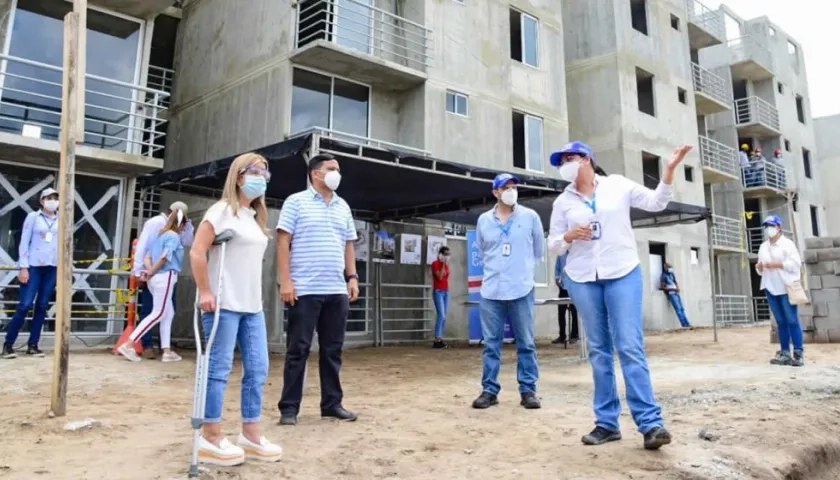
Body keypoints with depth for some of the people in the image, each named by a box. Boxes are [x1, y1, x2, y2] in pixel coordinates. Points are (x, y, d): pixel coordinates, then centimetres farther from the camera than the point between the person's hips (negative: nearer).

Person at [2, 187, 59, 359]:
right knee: (25, 305, -8)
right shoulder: (33, 217, 3)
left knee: (42, 306, 4)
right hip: (33, 266, -3)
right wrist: (23, 267, -6)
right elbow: (24, 242, 0)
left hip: (52, 268, 3)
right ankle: (8, 344, 3)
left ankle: (32, 345, 11)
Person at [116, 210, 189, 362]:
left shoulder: (161, 235, 18)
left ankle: (167, 351, 13)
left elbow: (148, 256, 11)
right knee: (158, 314, -4)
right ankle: (128, 345, -6)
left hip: (156, 278, 9)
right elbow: (164, 258, -18)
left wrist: (149, 271, -2)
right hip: (165, 277, -9)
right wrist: (151, 272, -6)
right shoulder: (174, 237, -8)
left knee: (168, 314, 13)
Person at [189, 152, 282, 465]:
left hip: (252, 306, 8)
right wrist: (205, 292, -17)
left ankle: (250, 434, 17)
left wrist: (255, 298, 15)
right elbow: (197, 252, -13)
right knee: (219, 369, -2)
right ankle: (210, 438, 9)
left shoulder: (256, 217, 18)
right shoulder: (223, 210, -5)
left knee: (258, 369, 7)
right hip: (224, 303, -8)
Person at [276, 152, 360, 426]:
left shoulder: (343, 207, 16)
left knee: (333, 350, 9)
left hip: (337, 291, 5)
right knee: (298, 350, 1)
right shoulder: (296, 202, 0)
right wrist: (285, 280, -12)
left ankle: (332, 404, 20)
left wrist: (352, 277, 9)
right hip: (304, 290, -5)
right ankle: (289, 407, 11)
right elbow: (283, 241, -5)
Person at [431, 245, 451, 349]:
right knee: (441, 315, -16)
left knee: (444, 316, 3)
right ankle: (437, 340, -14)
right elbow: (440, 276, -17)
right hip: (438, 291, -7)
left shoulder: (447, 264, 15)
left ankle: (440, 339, 6)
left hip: (446, 291, 7)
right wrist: (443, 265, -13)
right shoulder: (435, 263, -6)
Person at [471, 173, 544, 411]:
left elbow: (539, 250, 14)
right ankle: (489, 390, 14)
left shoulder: (531, 217, 2)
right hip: (491, 291, 1)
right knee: (491, 344, 5)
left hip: (522, 290, -1)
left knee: (526, 343, 4)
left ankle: (528, 390, 14)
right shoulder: (484, 220, 6)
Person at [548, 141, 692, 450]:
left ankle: (650, 422, -5)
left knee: (630, 347, -9)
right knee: (599, 351, 5)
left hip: (623, 274, -2)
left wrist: (669, 170, -6)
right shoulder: (563, 202, 8)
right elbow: (553, 244, 10)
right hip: (582, 280, 2)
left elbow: (656, 203, 6)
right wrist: (568, 236, -12)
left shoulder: (618, 185, 4)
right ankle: (607, 423, 11)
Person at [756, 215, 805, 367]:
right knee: (780, 322, 8)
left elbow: (796, 263, -11)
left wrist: (777, 264, -17)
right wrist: (759, 267, -1)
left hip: (786, 287, -6)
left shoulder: (787, 243, -1)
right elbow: (761, 270, 20)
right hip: (771, 288, 6)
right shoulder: (763, 247, 16)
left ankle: (799, 354, -1)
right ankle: (785, 353, 10)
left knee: (792, 321, -5)